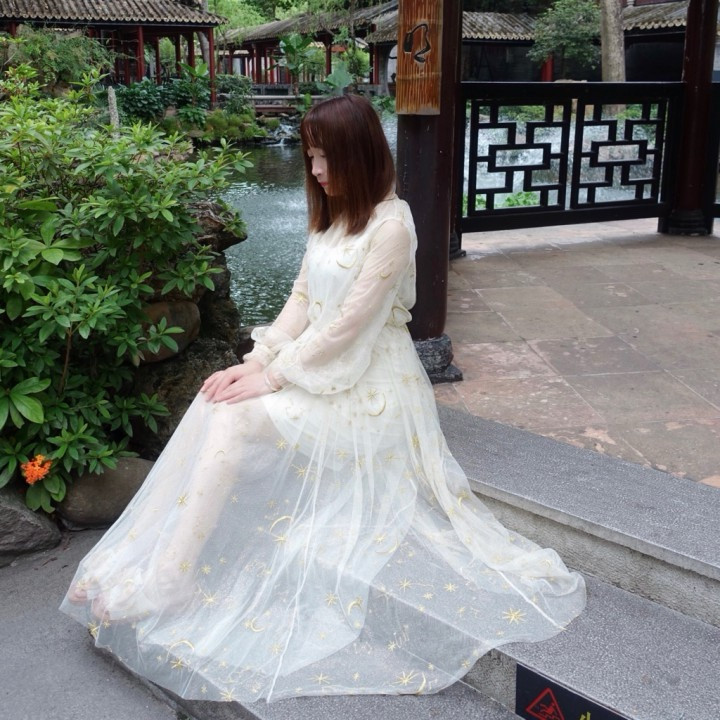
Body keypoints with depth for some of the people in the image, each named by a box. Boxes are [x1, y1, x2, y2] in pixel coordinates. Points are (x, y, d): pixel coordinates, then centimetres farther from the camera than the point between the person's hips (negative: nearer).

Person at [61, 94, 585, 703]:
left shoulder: (390, 225, -17)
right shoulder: (333, 215, 11)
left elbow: (348, 325, -20)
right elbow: (302, 302, 8)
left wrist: (273, 376, -17)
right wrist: (255, 362, -5)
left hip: (364, 383, -8)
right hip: (316, 363, 8)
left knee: (237, 420, -22)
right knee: (216, 405, -13)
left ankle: (167, 584, -14)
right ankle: (153, 563, -11)